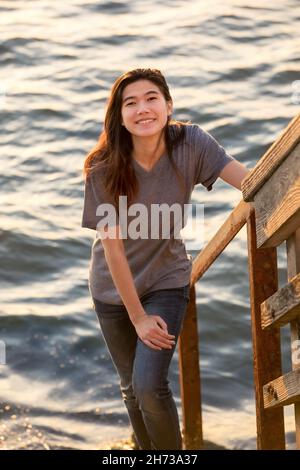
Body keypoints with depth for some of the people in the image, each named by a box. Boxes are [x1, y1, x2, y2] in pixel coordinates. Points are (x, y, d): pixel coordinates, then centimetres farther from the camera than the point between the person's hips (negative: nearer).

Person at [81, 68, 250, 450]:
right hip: (115, 287, 1)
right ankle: (149, 448, 40)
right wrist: (138, 317, -15)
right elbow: (113, 248, -19)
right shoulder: (105, 169, -23)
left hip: (165, 280, -1)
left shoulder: (190, 143, -20)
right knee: (132, 388, 14)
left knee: (150, 386, -14)